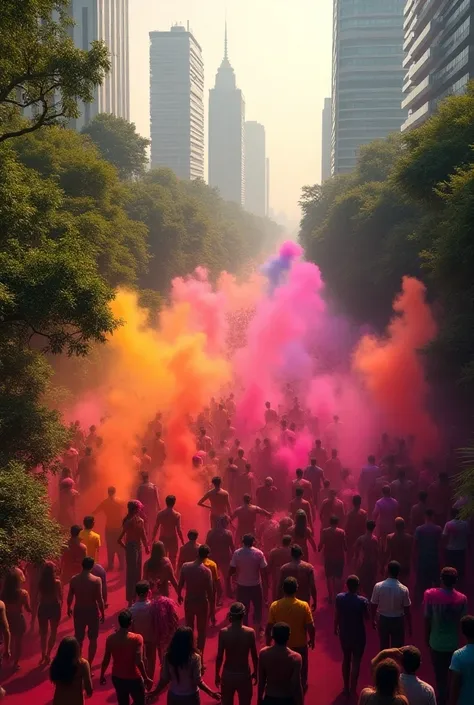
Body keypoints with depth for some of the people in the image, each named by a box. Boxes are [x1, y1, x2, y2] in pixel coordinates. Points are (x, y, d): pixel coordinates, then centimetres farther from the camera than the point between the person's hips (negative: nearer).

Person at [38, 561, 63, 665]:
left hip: (43, 608, 2)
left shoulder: (41, 582, -11)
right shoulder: (57, 582, -16)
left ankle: (44, 655, 19)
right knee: (53, 632, 16)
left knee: (43, 633, 17)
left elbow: (39, 598, -8)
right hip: (54, 608, -2)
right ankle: (47, 654, 12)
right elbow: (61, 598, -8)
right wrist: (60, 608, 9)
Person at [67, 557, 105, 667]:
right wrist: (103, 613, -2)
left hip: (79, 610, 3)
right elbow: (100, 599, -15)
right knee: (93, 639, 13)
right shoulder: (96, 580, -18)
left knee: (78, 638, 17)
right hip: (92, 611, -3)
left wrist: (69, 608, 19)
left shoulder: (74, 579, -8)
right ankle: (89, 665, 15)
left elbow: (70, 597, 1)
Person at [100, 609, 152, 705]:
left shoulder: (111, 639, -8)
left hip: (117, 677, 4)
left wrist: (102, 675, 15)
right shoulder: (137, 638, -19)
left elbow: (106, 660, -1)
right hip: (133, 678, -4)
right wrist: (146, 678, -12)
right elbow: (139, 662, -23)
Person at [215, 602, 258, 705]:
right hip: (244, 675, -1)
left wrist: (217, 674, 6)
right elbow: (254, 656, -6)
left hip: (228, 674, 1)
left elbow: (219, 657, -9)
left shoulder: (223, 632, -15)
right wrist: (255, 672, 11)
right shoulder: (250, 632, -15)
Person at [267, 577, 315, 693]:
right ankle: (302, 687, 43)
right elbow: (310, 627, -14)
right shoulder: (303, 606, -20)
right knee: (301, 670, 25)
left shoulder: (274, 606, -18)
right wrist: (312, 640, 5)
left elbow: (269, 628, -11)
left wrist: (268, 642, 6)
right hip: (300, 645, 0)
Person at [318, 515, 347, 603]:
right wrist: (346, 550, 16)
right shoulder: (341, 532, -14)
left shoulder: (324, 532, -11)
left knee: (329, 577, 16)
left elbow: (321, 544, -5)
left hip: (328, 557, 1)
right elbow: (344, 545, -7)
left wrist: (318, 550, 17)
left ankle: (330, 596, 21)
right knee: (338, 577, 10)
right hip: (339, 557, -1)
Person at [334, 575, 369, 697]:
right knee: (356, 661, 13)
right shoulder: (363, 601, -22)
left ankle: (346, 687, 31)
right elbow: (366, 618, -8)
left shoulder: (339, 598, -13)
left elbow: (336, 615, -1)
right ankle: (352, 689, 17)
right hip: (358, 635, -3)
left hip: (344, 634, 3)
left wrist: (335, 628, 16)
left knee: (346, 659, 21)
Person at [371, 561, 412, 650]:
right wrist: (409, 626, 3)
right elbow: (407, 610, -10)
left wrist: (373, 620, 11)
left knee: (384, 647, 18)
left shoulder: (378, 586, -15)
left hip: (383, 620, 1)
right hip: (398, 621, -1)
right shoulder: (404, 589, -17)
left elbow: (374, 606, -6)